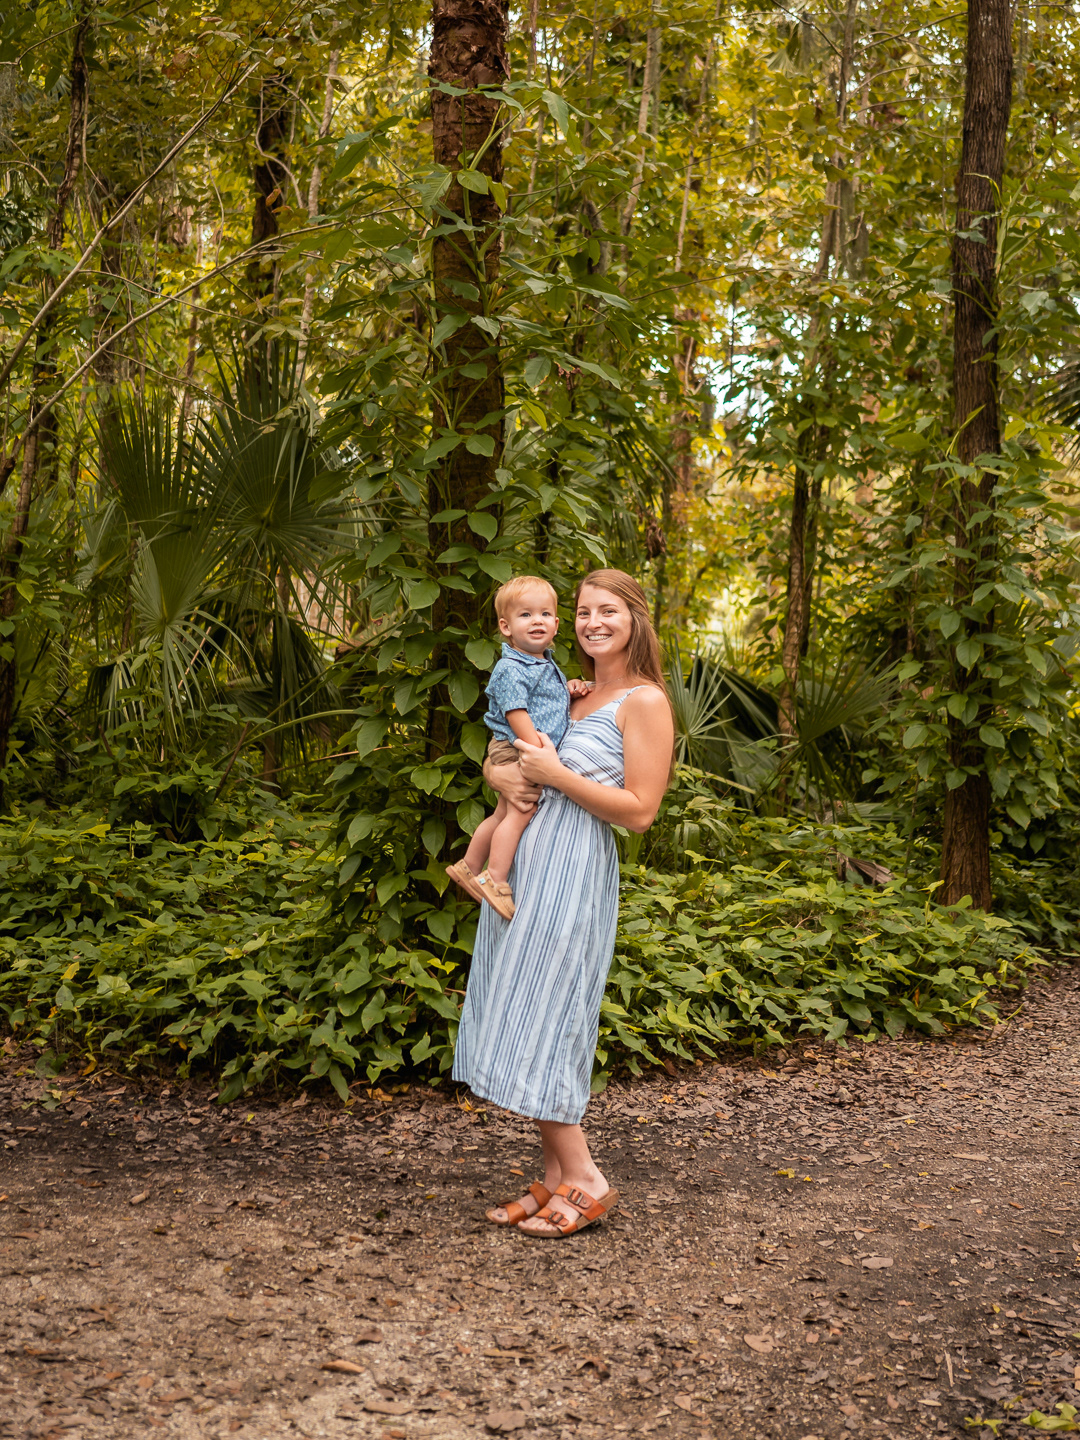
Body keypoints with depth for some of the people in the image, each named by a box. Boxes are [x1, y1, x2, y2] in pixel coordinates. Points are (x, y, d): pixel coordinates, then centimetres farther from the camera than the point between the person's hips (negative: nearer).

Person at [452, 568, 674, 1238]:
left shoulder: (644, 701, -6)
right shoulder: (574, 696, 18)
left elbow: (640, 810, -14)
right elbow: (496, 757, 24)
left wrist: (555, 774, -13)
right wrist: (505, 776, 0)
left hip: (573, 876, -8)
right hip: (524, 867, 8)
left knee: (536, 1026, -8)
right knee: (531, 1025, 8)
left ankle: (586, 1182, 3)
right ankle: (556, 1180, 16)